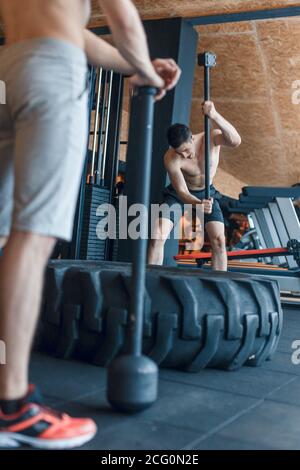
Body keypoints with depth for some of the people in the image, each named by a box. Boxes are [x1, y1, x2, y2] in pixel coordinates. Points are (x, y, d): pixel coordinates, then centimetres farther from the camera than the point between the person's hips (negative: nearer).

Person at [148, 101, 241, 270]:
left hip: (206, 193, 1)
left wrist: (214, 115, -62)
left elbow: (235, 141, -48)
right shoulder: (171, 159, -30)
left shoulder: (211, 138, -27)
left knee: (219, 241, -12)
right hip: (179, 193, -1)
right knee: (157, 237, -17)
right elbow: (182, 192, -30)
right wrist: (198, 204, -52)